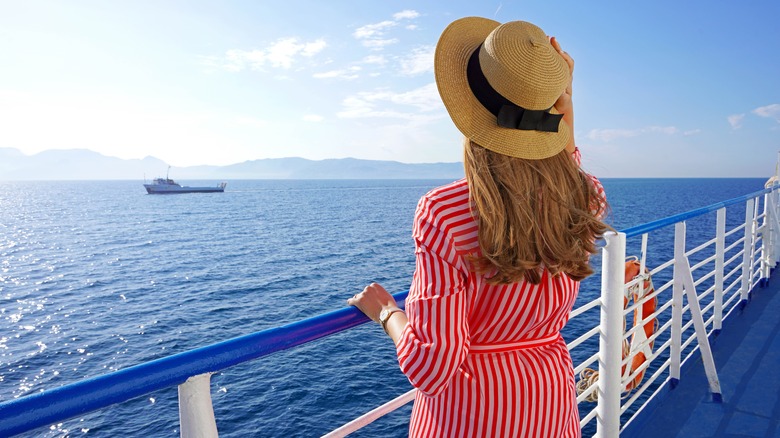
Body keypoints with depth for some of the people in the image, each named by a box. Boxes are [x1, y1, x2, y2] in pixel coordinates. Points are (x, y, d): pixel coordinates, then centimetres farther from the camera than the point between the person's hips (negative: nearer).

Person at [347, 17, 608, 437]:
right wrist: (563, 98, 12)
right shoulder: (584, 199, -13)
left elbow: (430, 367, -26)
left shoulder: (444, 212, -28)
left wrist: (385, 311, -9)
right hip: (552, 400, 5)